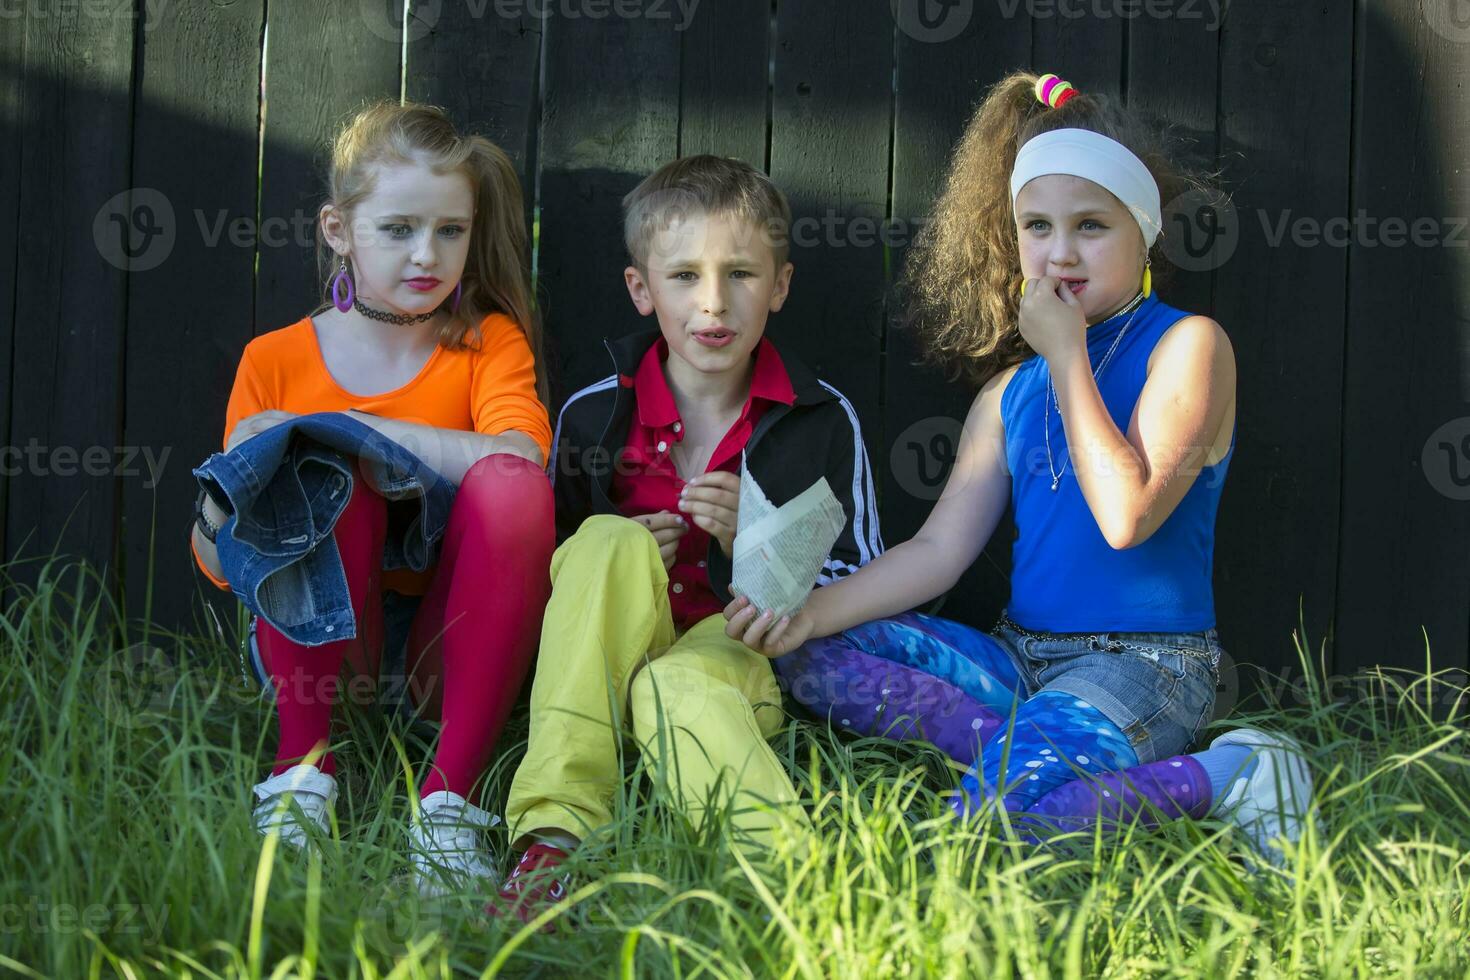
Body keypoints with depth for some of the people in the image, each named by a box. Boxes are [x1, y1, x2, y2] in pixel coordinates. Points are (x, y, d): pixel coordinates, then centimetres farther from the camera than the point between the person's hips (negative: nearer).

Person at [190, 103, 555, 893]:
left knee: (510, 486, -27)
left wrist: (342, 425, -21)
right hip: (321, 649, 0)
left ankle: (449, 795, -28)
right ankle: (303, 767, -23)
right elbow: (219, 568, 5)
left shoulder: (488, 343, 4)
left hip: (450, 653, 0)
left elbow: (517, 454, -20)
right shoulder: (275, 361, 4)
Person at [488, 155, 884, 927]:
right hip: (609, 664, 2)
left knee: (679, 686, -36)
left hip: (750, 656, -2)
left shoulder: (820, 421, 4)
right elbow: (535, 570, 16)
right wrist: (617, 570, -7)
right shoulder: (591, 416, 6)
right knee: (607, 543, -29)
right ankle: (555, 836, -42)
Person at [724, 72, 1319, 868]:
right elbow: (940, 548, 8)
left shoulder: (1188, 345, -4)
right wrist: (812, 610, -9)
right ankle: (1018, 745, -18)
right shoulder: (1011, 390, 15)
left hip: (1140, 664, -7)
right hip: (1020, 656, 7)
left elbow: (1126, 516, -19)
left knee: (996, 816, -35)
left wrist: (1067, 357, -11)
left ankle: (1221, 776, -13)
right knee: (803, 651, -8)